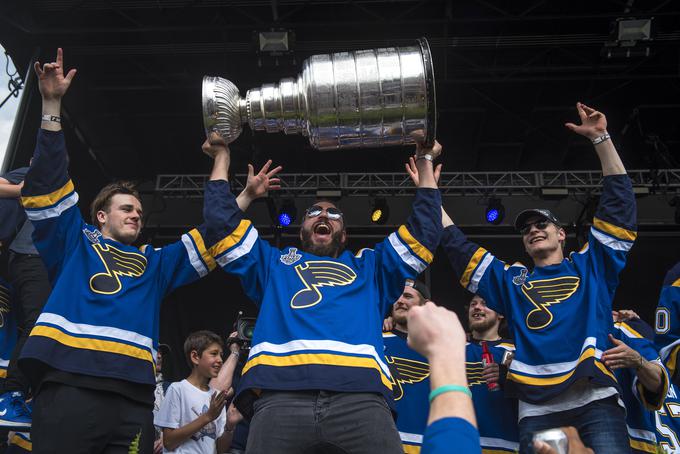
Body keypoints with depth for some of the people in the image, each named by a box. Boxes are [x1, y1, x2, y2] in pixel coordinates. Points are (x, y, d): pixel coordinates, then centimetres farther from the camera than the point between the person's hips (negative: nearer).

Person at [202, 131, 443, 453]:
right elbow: (223, 222, 31)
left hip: (360, 397, 1)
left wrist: (425, 162, 37)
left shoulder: (370, 268, 34)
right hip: (281, 396, 0)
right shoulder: (273, 265, 34)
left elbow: (424, 231, 33)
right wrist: (222, 158, 36)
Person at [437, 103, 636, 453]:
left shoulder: (591, 266, 20)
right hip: (537, 406, 2)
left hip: (594, 397, -1)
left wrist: (601, 138, 12)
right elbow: (458, 248, 24)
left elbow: (619, 203, 15)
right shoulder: (511, 280, 24)